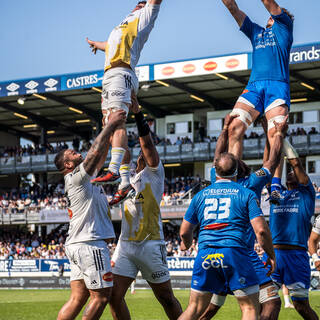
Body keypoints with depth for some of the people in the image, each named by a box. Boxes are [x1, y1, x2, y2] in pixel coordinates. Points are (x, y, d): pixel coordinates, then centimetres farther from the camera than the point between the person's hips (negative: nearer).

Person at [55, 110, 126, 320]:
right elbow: (96, 151, -16)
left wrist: (111, 129, 24)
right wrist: (110, 125, -9)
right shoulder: (76, 177, -6)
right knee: (101, 296, -6)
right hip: (90, 245, -10)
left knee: (78, 298, 6)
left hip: (80, 246, 10)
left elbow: (101, 157, 27)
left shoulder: (85, 178, 20)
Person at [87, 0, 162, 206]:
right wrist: (97, 44, 72)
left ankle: (114, 171, -40)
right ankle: (125, 184, -6)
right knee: (113, 128, -1)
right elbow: (111, 46, 54)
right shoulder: (121, 29, 36)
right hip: (110, 77, 8)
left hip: (120, 73, -8)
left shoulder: (142, 20, 15)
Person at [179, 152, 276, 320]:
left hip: (205, 254, 3)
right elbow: (261, 230, -4)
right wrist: (271, 255, 10)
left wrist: (186, 244, 41)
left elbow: (184, 232, 19)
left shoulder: (200, 195, 16)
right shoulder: (247, 194, 6)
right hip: (234, 253, -3)